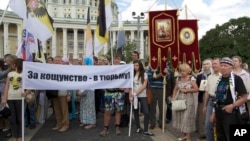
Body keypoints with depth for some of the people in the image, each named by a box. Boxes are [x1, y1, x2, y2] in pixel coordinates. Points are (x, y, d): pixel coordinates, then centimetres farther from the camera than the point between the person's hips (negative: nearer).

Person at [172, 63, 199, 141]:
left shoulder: (191, 78, -6)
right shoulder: (178, 79, 7)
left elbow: (196, 89, -13)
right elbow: (175, 89, 11)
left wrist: (186, 90, -14)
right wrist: (173, 98, 0)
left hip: (188, 100, -5)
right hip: (179, 99, 5)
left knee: (187, 117, -3)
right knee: (180, 116, 8)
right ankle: (183, 134, 24)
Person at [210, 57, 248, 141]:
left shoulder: (236, 79, -9)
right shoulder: (219, 80, 10)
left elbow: (244, 97, -12)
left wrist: (232, 106, -24)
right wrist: (214, 113, 14)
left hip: (230, 112, -6)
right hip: (219, 113, 7)